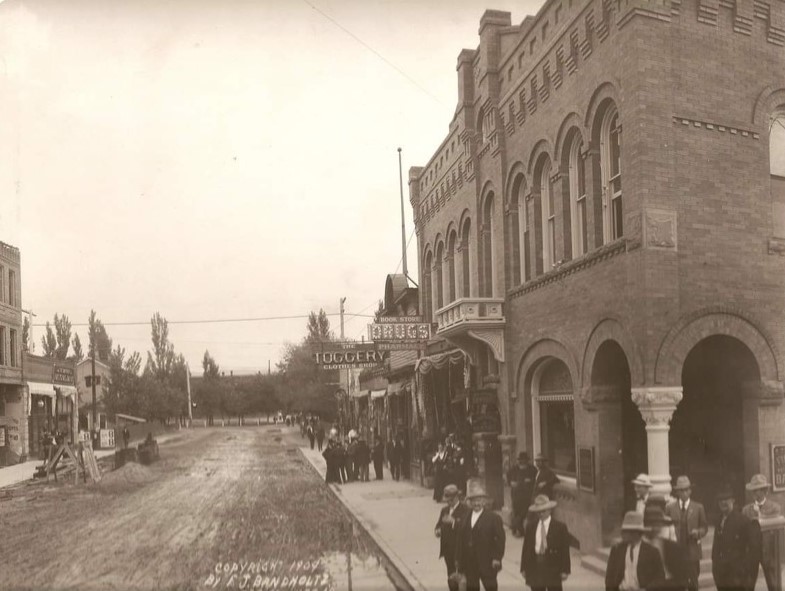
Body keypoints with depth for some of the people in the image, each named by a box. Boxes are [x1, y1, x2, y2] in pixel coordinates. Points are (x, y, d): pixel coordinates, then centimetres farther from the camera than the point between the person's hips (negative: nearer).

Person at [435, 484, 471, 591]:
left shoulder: (465, 510, -11)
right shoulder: (444, 510, 13)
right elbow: (438, 525, 18)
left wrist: (453, 522, -34)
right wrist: (437, 530, -4)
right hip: (448, 550, 7)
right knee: (451, 578, 13)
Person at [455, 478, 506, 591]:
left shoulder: (494, 518, -7)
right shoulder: (465, 518, 7)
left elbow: (500, 539, -9)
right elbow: (461, 539, 8)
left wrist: (497, 558, -15)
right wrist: (458, 559, 6)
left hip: (487, 563, -5)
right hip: (469, 563, 5)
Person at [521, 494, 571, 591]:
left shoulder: (560, 527, -4)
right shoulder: (530, 526, 5)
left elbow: (565, 550, -3)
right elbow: (526, 547, 7)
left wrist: (565, 571, -6)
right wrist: (524, 568, 4)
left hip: (553, 568, -3)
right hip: (535, 567, 3)